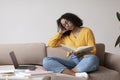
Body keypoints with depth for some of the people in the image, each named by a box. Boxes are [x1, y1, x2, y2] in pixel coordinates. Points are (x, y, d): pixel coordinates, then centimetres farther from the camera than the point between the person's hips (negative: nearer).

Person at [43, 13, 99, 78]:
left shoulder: (86, 31, 10)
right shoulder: (66, 35, 23)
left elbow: (93, 50, 2)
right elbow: (51, 44, 19)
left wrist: (82, 53, -17)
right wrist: (60, 32, 16)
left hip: (84, 60, -3)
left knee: (92, 59, -40)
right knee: (46, 60, -22)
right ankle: (75, 74, -40)